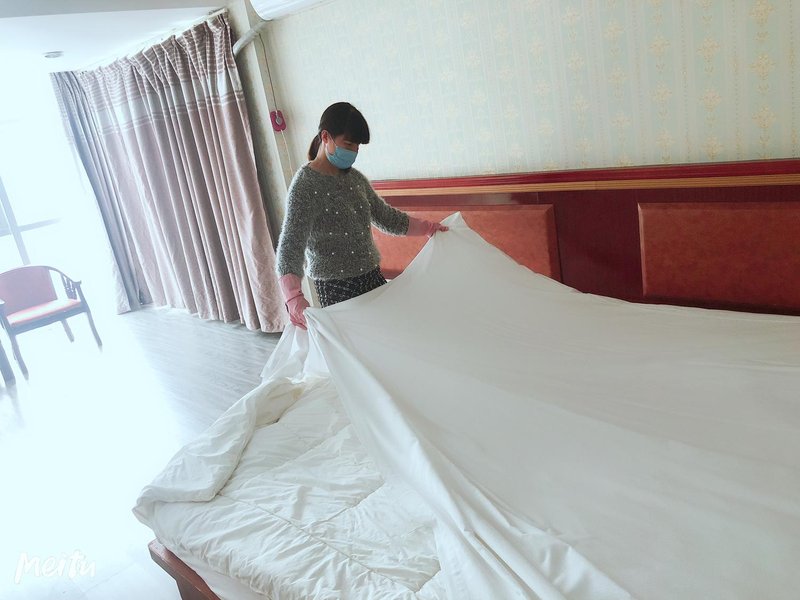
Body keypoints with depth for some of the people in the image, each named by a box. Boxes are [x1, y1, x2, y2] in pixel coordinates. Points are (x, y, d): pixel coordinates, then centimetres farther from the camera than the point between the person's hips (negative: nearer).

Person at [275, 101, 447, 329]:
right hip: (336, 287, -7)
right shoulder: (305, 186, -14)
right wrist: (295, 299, -38)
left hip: (372, 276, 7)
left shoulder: (354, 178, 9)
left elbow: (386, 217, 20)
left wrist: (428, 227, 16)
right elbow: (291, 244, -23)